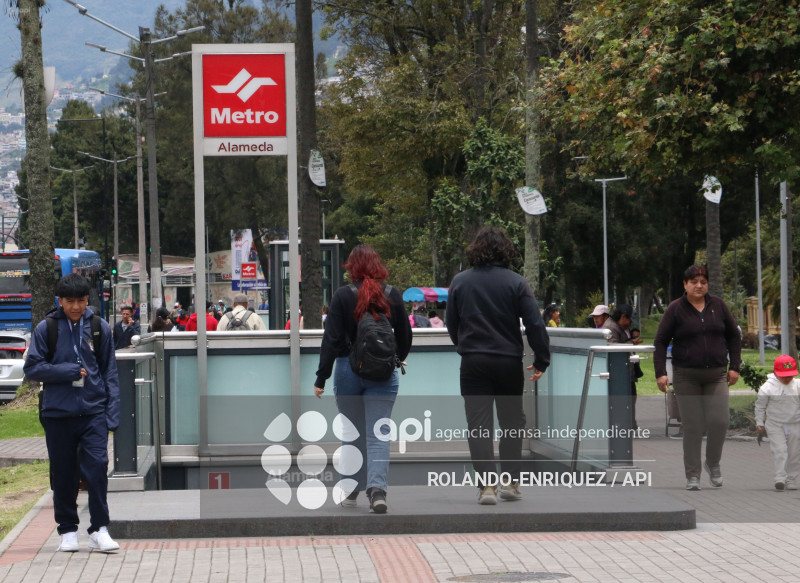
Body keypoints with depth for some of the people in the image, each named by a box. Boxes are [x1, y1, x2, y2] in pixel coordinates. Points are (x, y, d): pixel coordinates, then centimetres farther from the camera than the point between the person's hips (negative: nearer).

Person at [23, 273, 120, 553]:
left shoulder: (99, 327, 6)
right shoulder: (46, 328, 1)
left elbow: (110, 372, 8)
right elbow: (32, 368, 0)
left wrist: (112, 413, 1)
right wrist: (68, 372, -10)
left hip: (94, 411, 0)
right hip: (58, 412, 0)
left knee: (97, 466, -11)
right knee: (63, 473, 7)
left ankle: (99, 529, -5)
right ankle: (68, 530, 18)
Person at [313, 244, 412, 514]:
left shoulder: (343, 296, -7)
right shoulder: (392, 295, 1)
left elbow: (331, 339, -10)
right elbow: (405, 336, 10)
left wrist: (321, 378, -7)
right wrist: (396, 361, 29)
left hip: (348, 370, -1)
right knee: (378, 434, -2)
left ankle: (352, 491, 21)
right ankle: (377, 487, -21)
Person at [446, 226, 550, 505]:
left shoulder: (460, 282, 1)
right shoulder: (517, 283, -4)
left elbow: (451, 325, 8)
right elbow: (535, 325, -8)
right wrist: (541, 361, 1)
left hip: (473, 364, 0)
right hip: (509, 362, 0)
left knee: (478, 424, 0)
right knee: (512, 421, 16)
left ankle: (487, 485, -13)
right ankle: (510, 481, 18)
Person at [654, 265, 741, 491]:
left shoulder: (718, 305, 7)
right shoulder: (675, 309, -1)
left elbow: (734, 336, 15)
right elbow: (660, 342, 1)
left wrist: (734, 366, 7)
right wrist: (660, 372, -8)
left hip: (716, 374, 2)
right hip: (686, 376, -2)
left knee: (720, 420, -11)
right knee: (692, 426, -4)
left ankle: (713, 463, 14)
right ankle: (692, 475, 6)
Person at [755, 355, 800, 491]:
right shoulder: (768, 387, -7)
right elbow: (760, 406, 2)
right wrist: (759, 422, 2)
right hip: (775, 425, -3)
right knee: (779, 450, -14)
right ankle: (780, 478, -15)